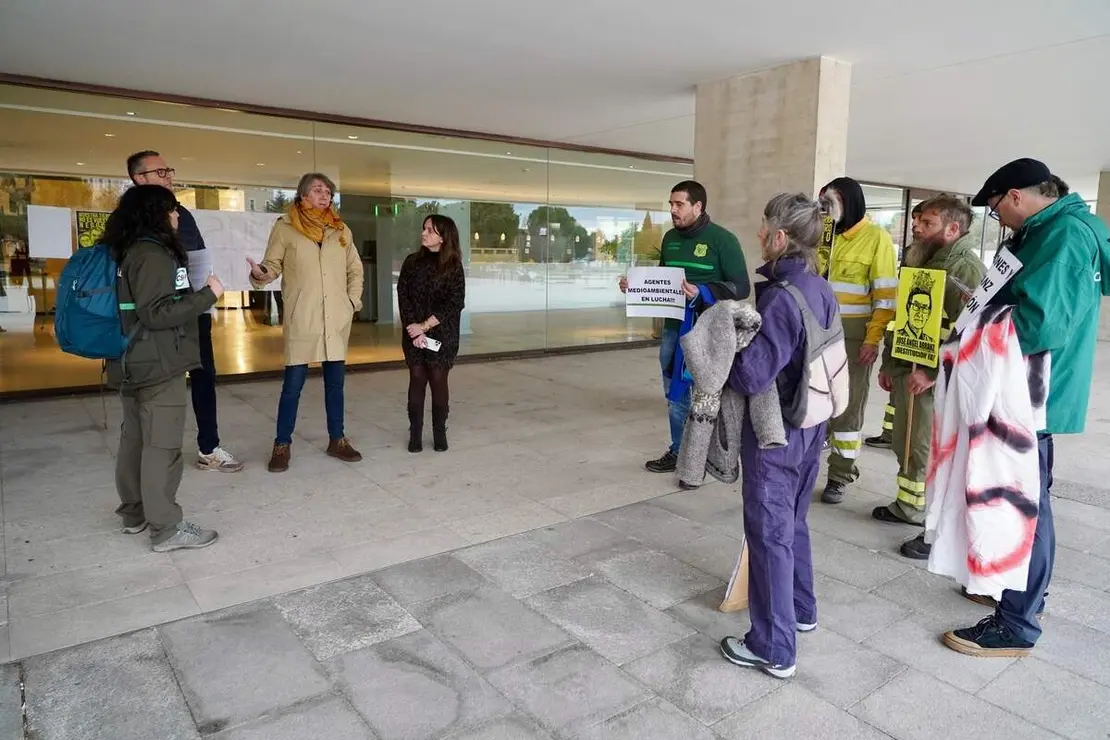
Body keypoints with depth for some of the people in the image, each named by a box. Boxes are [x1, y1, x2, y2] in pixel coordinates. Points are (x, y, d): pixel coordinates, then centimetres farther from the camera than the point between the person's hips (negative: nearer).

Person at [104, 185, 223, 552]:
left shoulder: (130, 251, 13)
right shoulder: (152, 255, -17)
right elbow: (156, 313, -23)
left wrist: (195, 294, 21)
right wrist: (208, 295, -18)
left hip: (136, 364, 10)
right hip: (157, 366, -10)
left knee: (135, 439, 16)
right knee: (162, 445, -6)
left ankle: (134, 512, 28)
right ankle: (166, 528, 0)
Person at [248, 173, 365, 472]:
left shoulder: (341, 230, 10)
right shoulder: (285, 227, 0)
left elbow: (355, 269, 17)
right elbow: (273, 265, -1)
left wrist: (353, 301, 6)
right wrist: (259, 274, -23)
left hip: (337, 319, 4)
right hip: (301, 320, -3)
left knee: (335, 382, 11)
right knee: (293, 384, -1)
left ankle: (337, 440, 23)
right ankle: (282, 445, 13)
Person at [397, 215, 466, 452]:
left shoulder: (453, 266, -3)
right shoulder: (412, 262, 6)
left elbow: (454, 304, -10)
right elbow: (403, 296, 1)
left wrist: (425, 326, -15)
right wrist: (414, 328, -12)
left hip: (442, 335, -2)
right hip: (414, 333, 2)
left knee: (438, 380, 2)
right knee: (417, 379, 3)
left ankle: (440, 432, 14)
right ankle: (415, 433, 10)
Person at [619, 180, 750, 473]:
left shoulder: (722, 239, -9)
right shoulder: (670, 238, 10)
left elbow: (741, 287, -12)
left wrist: (703, 293, -27)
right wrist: (635, 285, 2)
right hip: (673, 326, 6)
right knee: (675, 394, 13)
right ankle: (678, 451, 27)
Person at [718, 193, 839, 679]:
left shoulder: (780, 297, -24)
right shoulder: (821, 290, 4)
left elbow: (752, 374, -27)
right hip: (810, 425, 9)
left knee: (768, 532, 2)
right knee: (793, 521, 24)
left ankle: (773, 650, 14)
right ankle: (801, 610, 41)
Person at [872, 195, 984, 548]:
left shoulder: (965, 267, -13)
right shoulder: (919, 261, 16)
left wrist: (933, 372, -24)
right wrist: (888, 364, 19)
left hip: (937, 380, -9)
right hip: (905, 372, 9)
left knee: (933, 454, -3)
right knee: (906, 448, 18)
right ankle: (908, 507, 33)